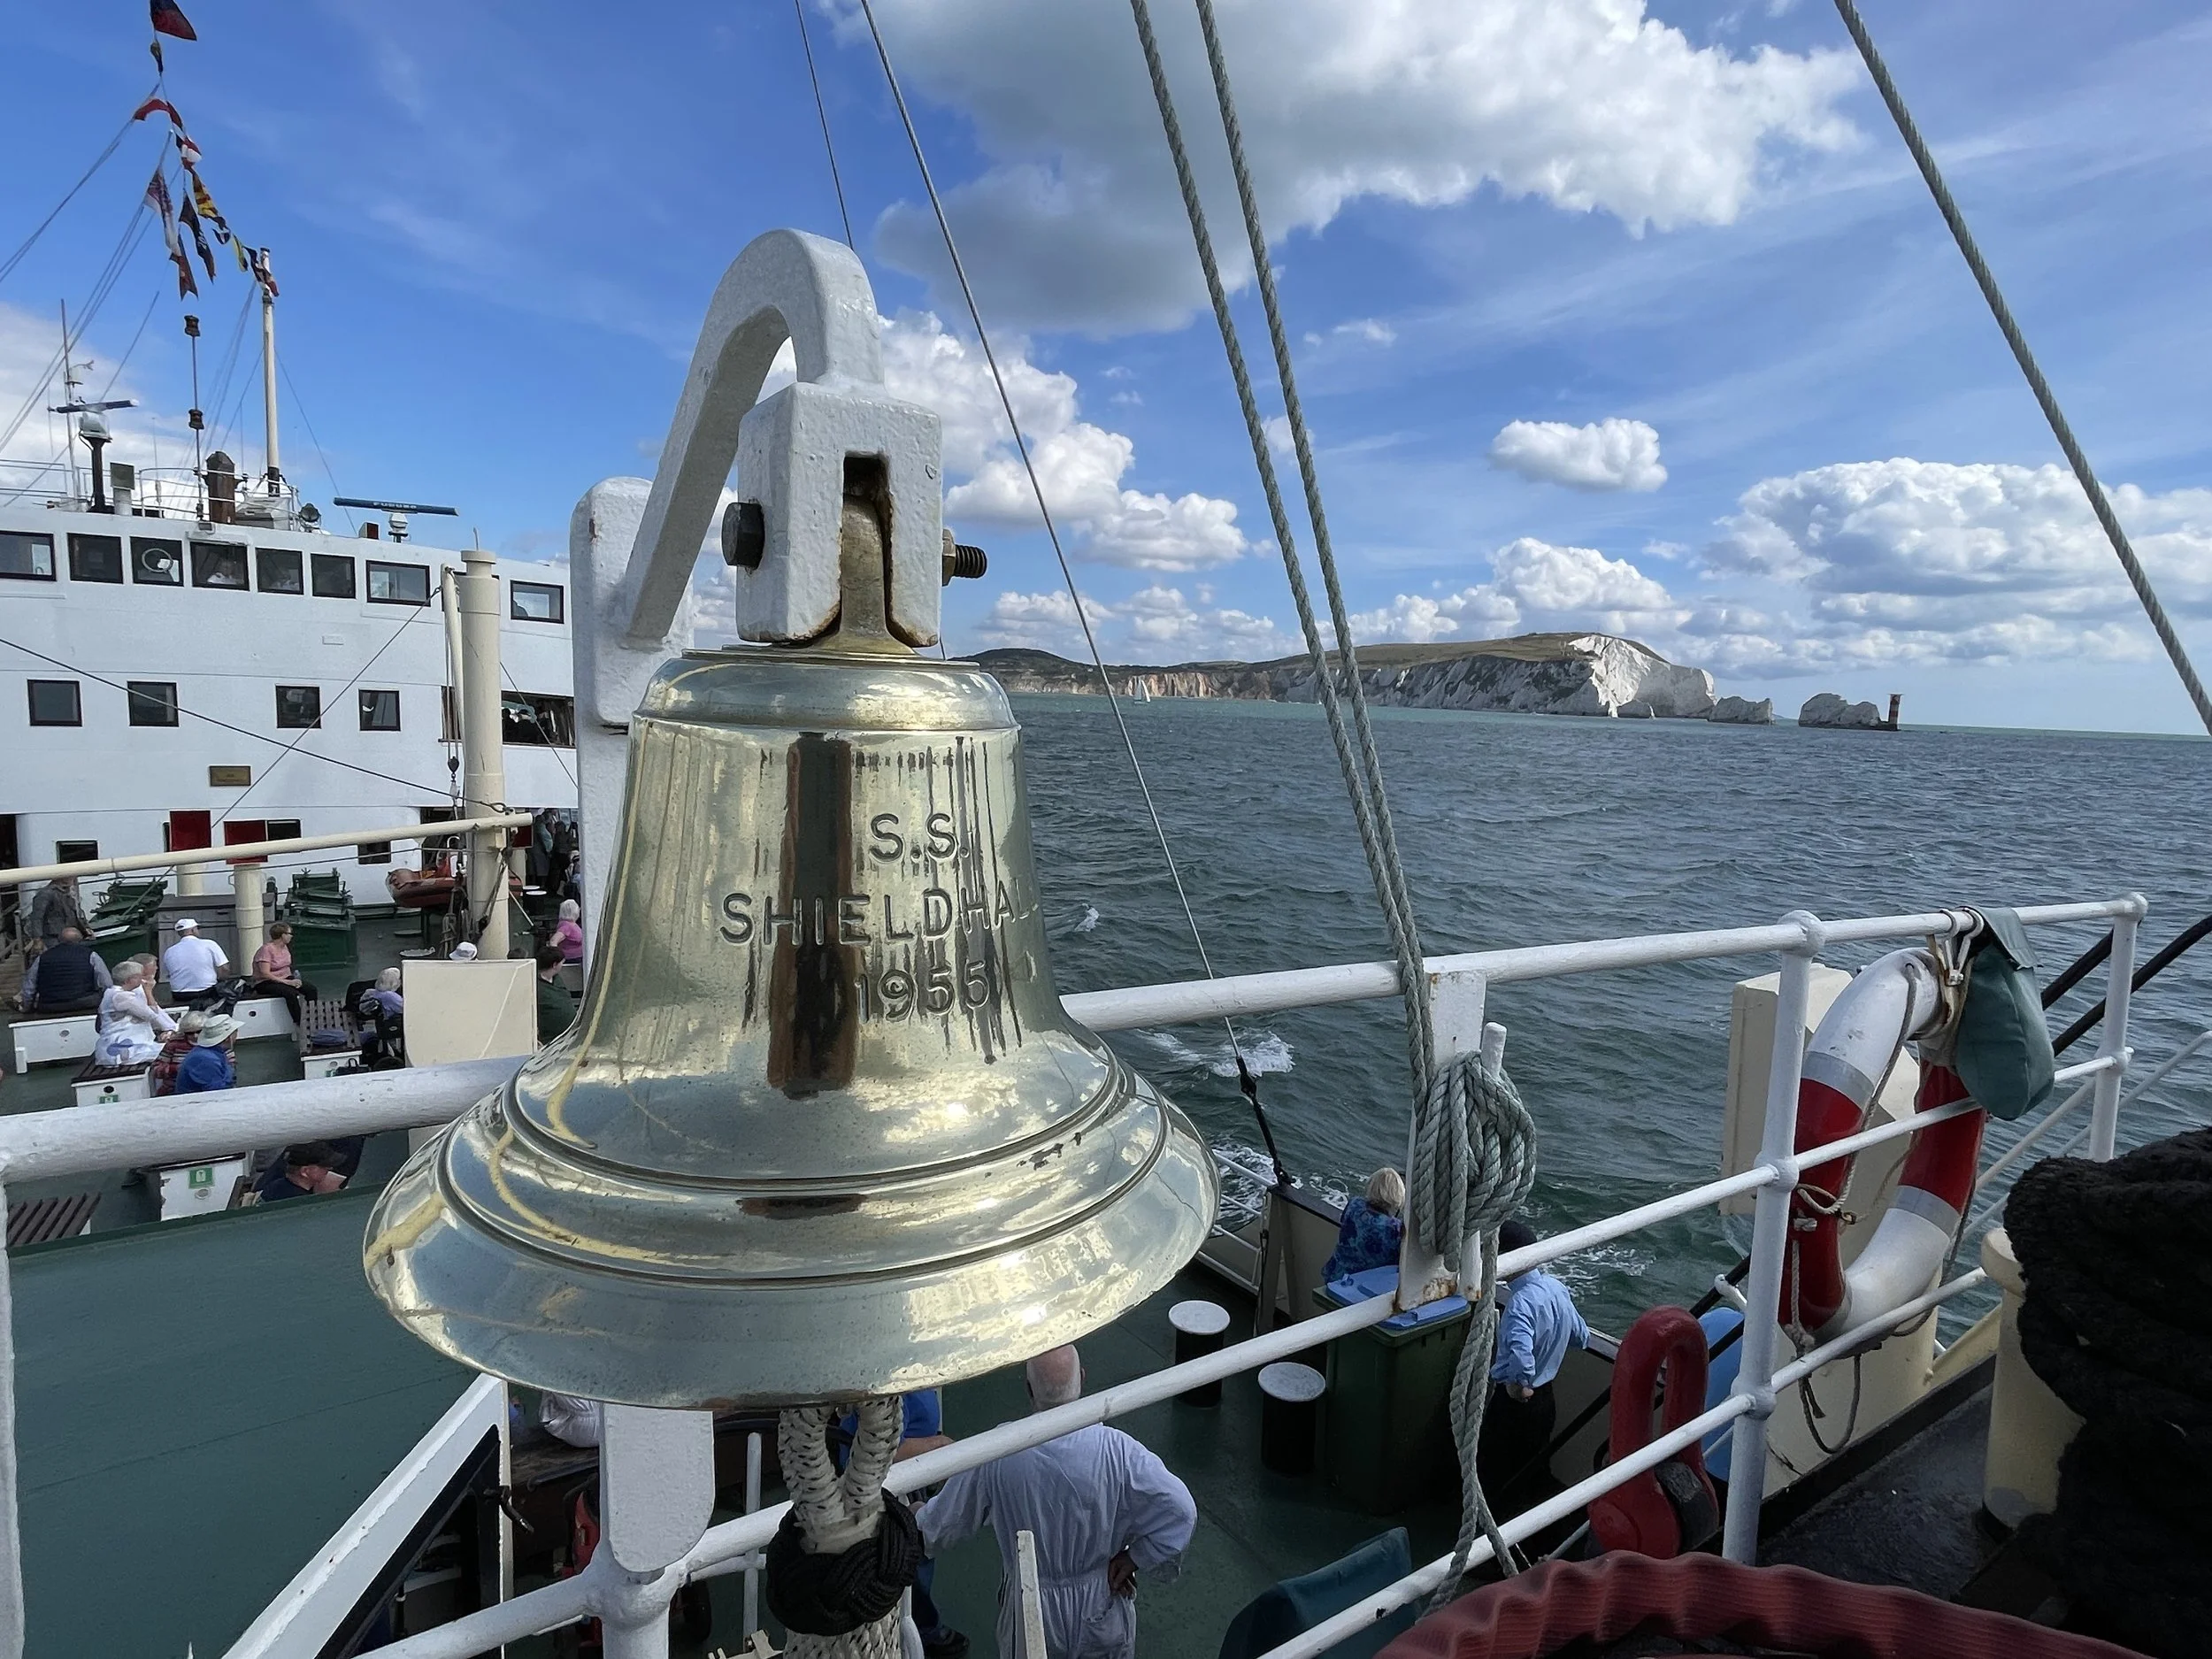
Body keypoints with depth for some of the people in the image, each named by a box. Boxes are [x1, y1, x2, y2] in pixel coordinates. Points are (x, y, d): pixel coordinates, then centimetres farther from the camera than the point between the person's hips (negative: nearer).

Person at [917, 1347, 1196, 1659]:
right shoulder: (1116, 1450, -26)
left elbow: (946, 1522, -8)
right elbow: (1180, 1512, -25)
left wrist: (919, 1517, 14)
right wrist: (1134, 1558, -11)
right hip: (1102, 1612, 0)